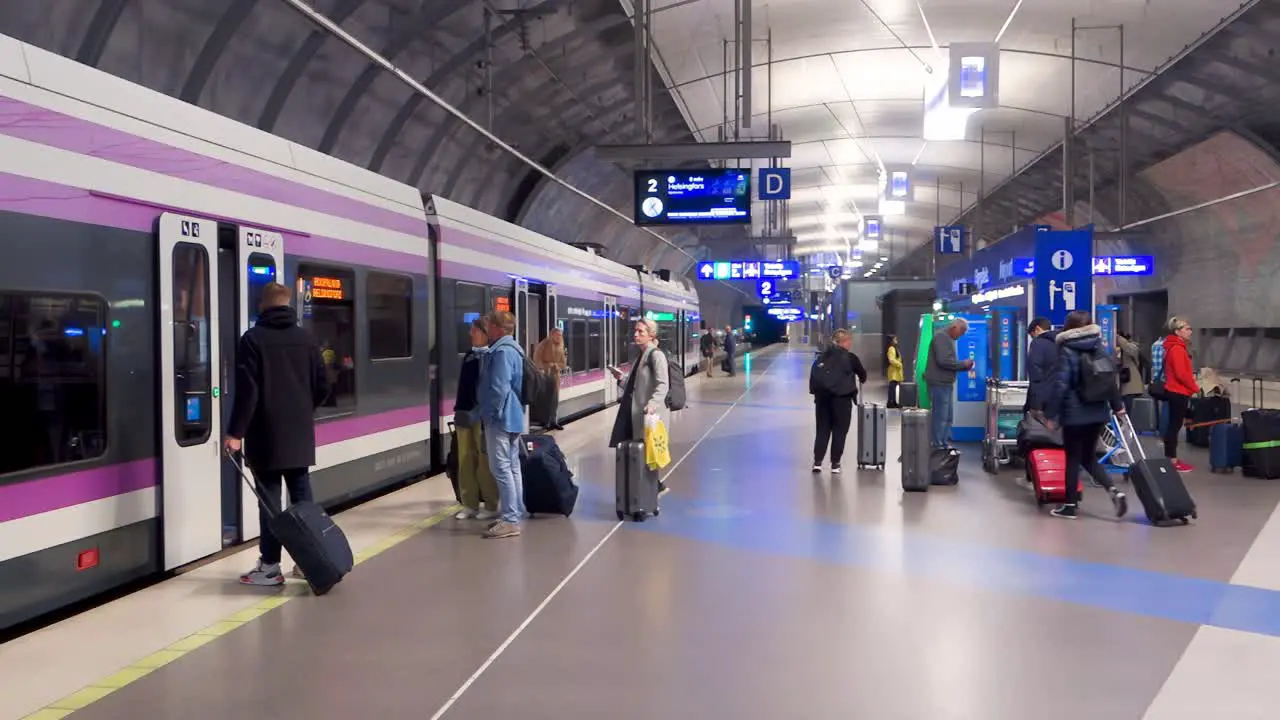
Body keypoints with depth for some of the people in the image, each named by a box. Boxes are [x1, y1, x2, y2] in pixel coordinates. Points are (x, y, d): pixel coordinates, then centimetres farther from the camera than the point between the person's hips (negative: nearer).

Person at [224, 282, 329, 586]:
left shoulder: (253, 338, -7)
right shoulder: (307, 339, 7)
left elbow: (247, 390, -14)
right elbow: (322, 386, 9)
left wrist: (236, 432, -10)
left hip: (266, 434, -4)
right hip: (300, 433, 4)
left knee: (269, 498, -1)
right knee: (302, 495, 10)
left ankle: (270, 566, 2)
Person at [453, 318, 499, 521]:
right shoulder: (468, 356, 14)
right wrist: (459, 409, 14)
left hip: (483, 413, -7)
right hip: (465, 412, 7)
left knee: (485, 460, 0)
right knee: (465, 460, 9)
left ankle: (491, 505, 9)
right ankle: (469, 504, 18)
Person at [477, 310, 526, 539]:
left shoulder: (501, 351, -18)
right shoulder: (512, 349, 15)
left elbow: (499, 388, -24)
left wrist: (491, 414, -14)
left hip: (500, 418, -11)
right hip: (512, 416, 11)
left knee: (501, 468, -10)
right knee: (512, 466, 13)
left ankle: (509, 520, -10)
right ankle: (515, 514, 19)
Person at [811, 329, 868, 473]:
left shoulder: (823, 356, 12)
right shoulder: (850, 357, -1)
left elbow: (814, 374, 9)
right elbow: (862, 374, 11)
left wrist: (815, 391, 13)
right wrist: (861, 379, 32)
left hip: (822, 395, 4)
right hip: (841, 396, -4)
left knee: (822, 429, 10)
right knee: (839, 431, 4)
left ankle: (817, 461, 5)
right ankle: (835, 463, 5)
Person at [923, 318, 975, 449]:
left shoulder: (949, 338, 19)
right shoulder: (941, 337, -13)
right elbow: (943, 361, -23)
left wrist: (964, 366, 8)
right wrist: (963, 364, -12)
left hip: (946, 383, 11)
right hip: (939, 383, -11)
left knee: (947, 417, 14)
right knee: (939, 416, -7)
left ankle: (945, 444, 20)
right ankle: (937, 447, -3)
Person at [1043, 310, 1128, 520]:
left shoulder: (1067, 352, -11)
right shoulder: (1100, 348, 7)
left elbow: (1060, 385, -16)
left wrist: (1051, 414, -12)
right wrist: (1117, 405, 21)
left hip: (1075, 414, -6)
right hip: (1098, 412, 6)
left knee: (1073, 459, 5)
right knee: (1089, 457, 17)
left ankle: (1070, 505, 12)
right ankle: (1114, 491, -2)